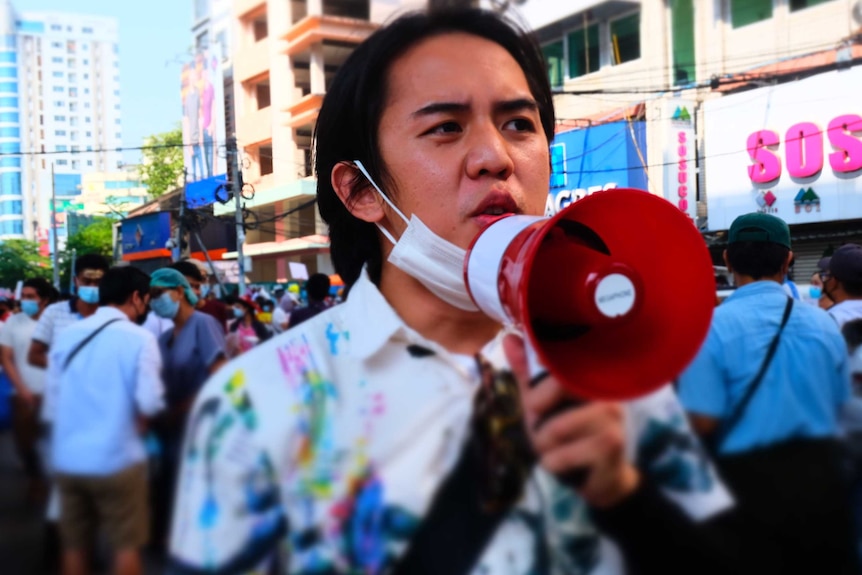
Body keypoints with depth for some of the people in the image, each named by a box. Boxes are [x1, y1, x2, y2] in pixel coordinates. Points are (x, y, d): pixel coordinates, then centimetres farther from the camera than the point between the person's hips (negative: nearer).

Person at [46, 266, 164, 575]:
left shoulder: (66, 335, 5)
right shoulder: (139, 338, -11)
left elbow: (52, 401, 10)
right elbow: (150, 403, -15)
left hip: (67, 458, 5)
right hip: (117, 458, -5)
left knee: (74, 543, 17)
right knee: (127, 544, 10)